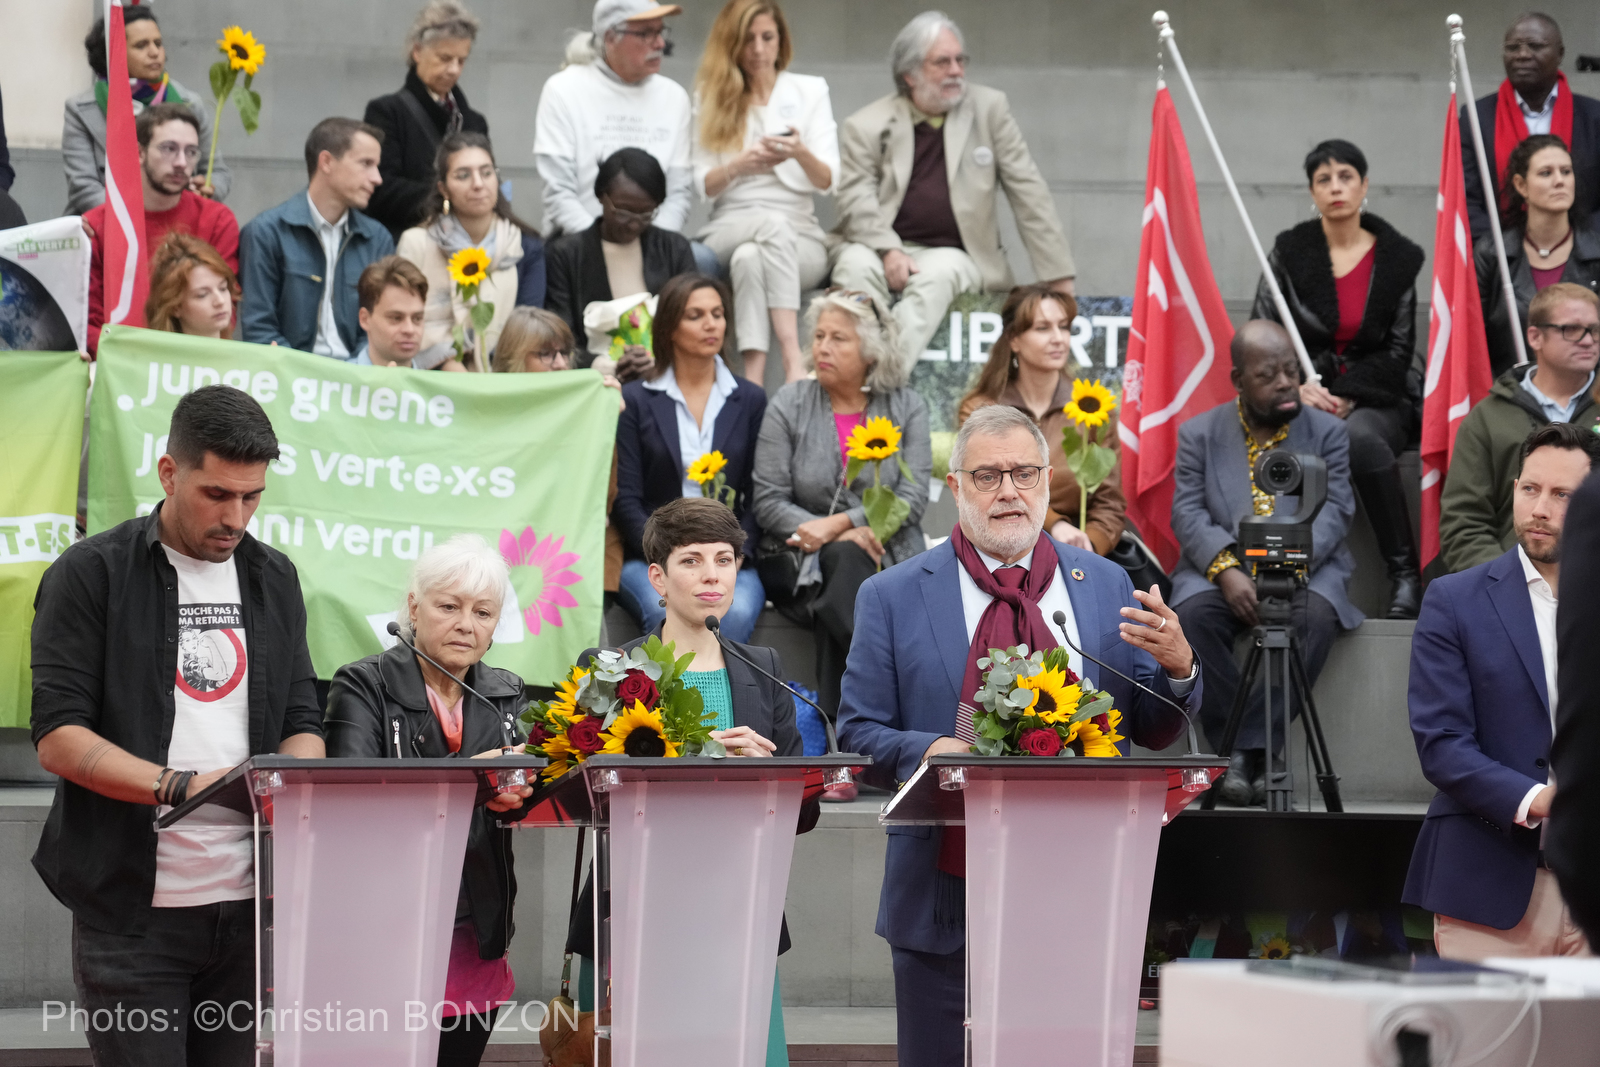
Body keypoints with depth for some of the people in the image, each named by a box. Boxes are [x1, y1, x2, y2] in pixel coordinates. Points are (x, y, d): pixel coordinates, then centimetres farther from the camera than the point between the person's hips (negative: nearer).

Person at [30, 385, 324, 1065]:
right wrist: (181, 787, -21)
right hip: (134, 908, -4)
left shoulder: (273, 578, 14)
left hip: (250, 905, 5)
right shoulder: (92, 575, -2)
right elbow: (57, 738, -9)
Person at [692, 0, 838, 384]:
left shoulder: (810, 90, 11)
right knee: (772, 224, -37)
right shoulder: (711, 97, 14)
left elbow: (827, 180, 0)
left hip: (800, 233, 0)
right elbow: (703, 185, 6)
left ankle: (755, 374, -51)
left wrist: (801, 154, -23)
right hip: (729, 229, 0)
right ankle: (792, 358, -52)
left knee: (750, 257, -36)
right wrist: (739, 166, -16)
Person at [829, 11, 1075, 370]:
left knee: (937, 274, -33)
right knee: (856, 265, -32)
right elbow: (857, 201, -5)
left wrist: (1058, 277, 1)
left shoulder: (990, 108, 8)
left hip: (954, 255, 0)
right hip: (882, 249, 0)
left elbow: (1029, 193, 6)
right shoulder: (866, 126, 5)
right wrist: (888, 251, -25)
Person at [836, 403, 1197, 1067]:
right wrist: (923, 752, -19)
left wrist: (1177, 667, -12)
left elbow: (1150, 732, 9)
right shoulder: (892, 598, 4)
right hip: (945, 902, -1)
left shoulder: (1106, 586, 9)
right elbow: (858, 733, 1)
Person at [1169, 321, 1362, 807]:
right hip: (1222, 567, 0)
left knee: (1317, 615, -34)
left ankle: (1248, 747, -29)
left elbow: (1334, 512, -4)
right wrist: (1227, 570, -21)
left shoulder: (1328, 432, 9)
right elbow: (1188, 514, -2)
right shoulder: (1199, 434, 9)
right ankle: (1242, 749, -24)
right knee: (1194, 613, -33)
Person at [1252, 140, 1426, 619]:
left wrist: (1345, 398, -8)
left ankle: (1405, 574, -31)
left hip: (1372, 401, 0)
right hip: (1301, 398, 0)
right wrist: (1296, 387, -14)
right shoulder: (1289, 251, 5)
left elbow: (1398, 351, 5)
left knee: (1360, 438, -37)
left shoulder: (1398, 258, 5)